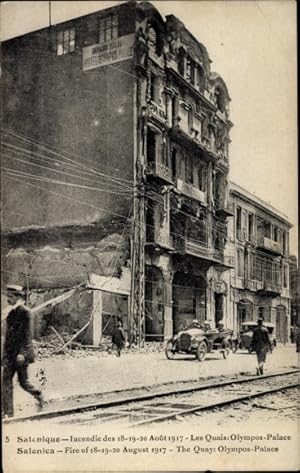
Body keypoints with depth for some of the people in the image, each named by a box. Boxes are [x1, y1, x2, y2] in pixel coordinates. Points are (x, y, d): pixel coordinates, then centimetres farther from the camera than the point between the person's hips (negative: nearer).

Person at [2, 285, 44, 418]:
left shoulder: (24, 312, -12)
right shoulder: (12, 312, 11)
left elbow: (27, 334, -16)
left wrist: (22, 353, -20)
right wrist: (6, 353, 17)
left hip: (21, 352, -7)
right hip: (10, 353, 7)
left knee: (23, 381, 2)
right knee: (6, 381, 1)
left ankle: (38, 395, 28)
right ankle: (7, 412, 5)